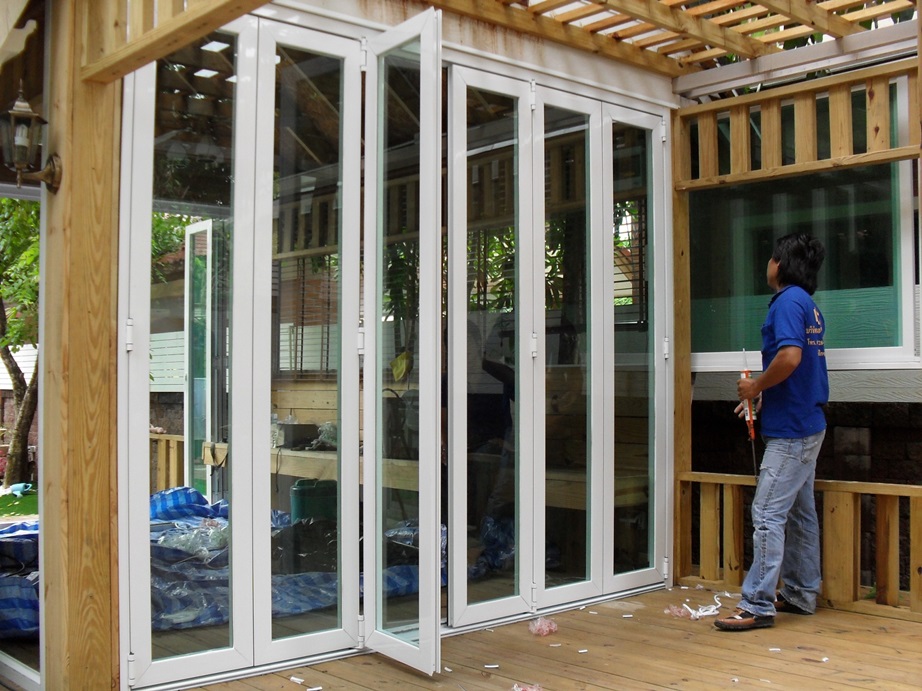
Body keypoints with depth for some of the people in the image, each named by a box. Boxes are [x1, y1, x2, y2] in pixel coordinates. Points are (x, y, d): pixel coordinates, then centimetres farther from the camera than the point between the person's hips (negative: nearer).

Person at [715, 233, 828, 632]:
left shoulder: (788, 302, -14)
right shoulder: (810, 306, 16)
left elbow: (789, 357, -28)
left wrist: (756, 387, -13)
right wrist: (764, 398, 13)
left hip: (790, 430, -10)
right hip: (808, 424, 10)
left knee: (768, 515, -9)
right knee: (800, 512, 15)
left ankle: (757, 606, -7)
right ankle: (801, 594, 25)